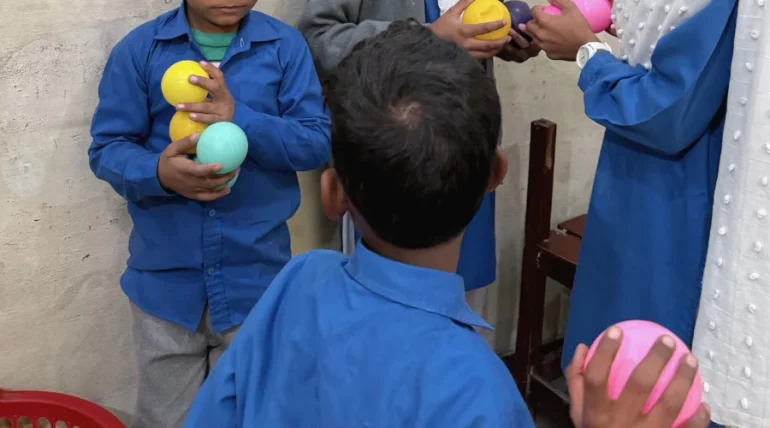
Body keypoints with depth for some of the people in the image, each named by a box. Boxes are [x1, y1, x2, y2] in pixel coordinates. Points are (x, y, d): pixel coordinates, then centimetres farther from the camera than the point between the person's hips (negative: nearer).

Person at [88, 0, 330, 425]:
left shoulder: (285, 46, -3)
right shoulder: (138, 49, -3)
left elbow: (318, 142, -6)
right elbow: (106, 149, -2)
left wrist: (242, 119, -23)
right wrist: (158, 172, -24)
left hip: (255, 277, 0)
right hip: (165, 278, 0)